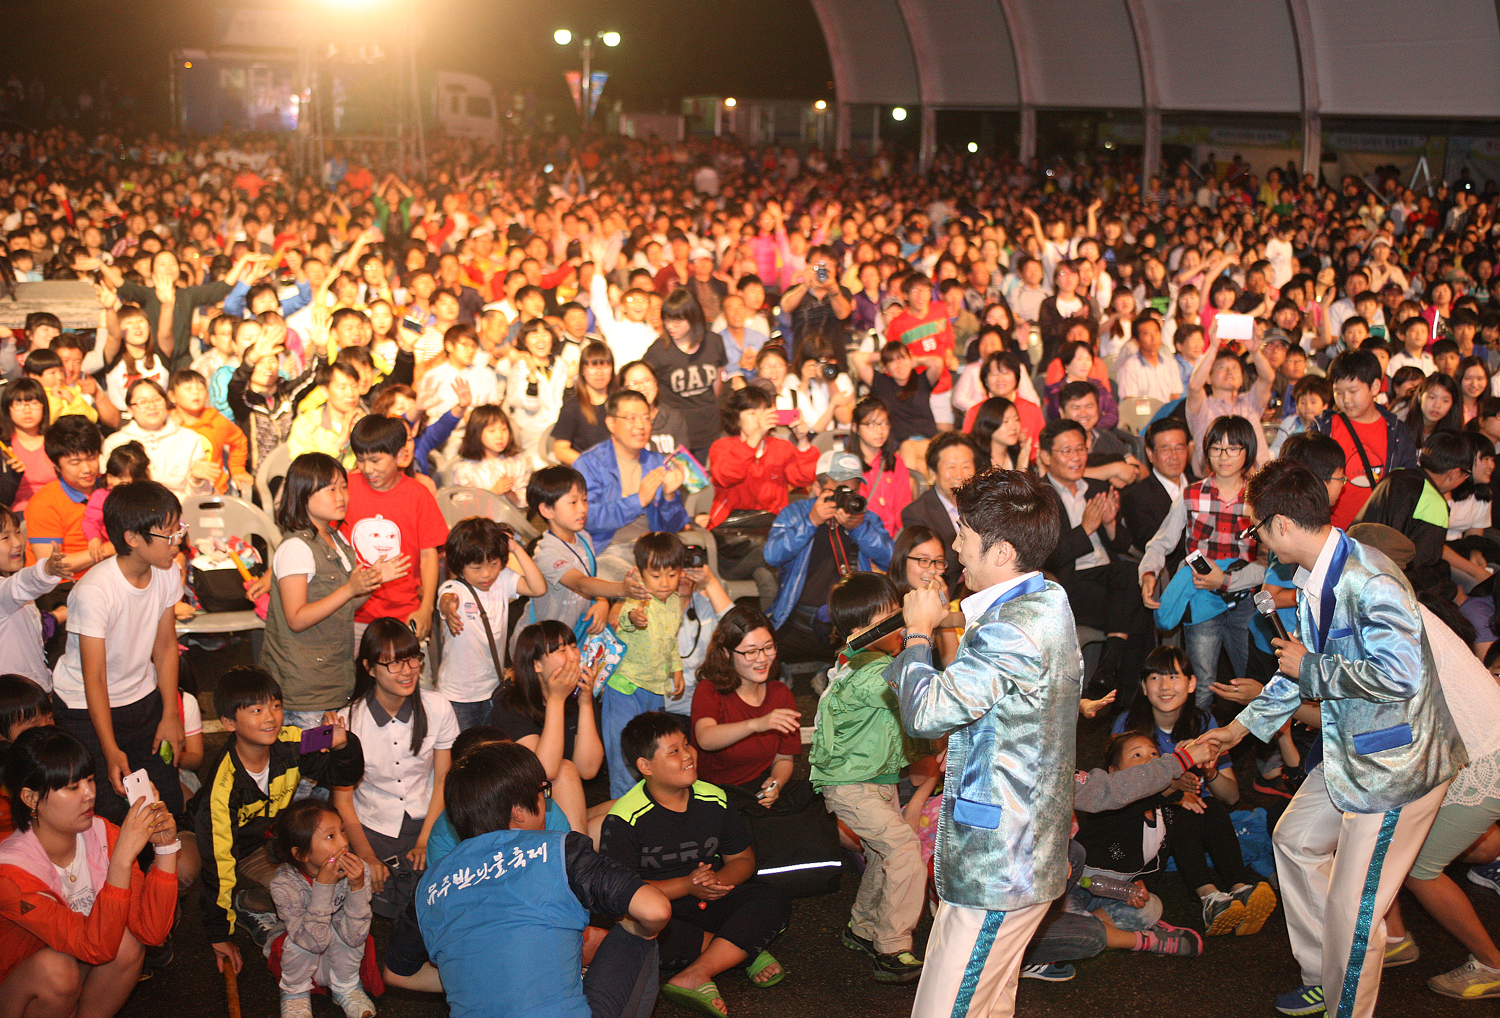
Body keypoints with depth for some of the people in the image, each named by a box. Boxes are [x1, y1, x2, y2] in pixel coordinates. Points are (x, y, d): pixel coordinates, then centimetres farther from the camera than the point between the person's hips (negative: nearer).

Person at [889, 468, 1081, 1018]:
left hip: (997, 864, -11)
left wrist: (918, 631, -9)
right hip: (1020, 851, 11)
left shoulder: (1014, 629, -23)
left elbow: (925, 711, -22)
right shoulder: (1047, 601, 12)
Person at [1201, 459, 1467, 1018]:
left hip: (1396, 763, -11)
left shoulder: (1368, 581, -26)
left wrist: (1312, 669, -20)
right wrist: (1241, 726, 27)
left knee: (1351, 909, -3)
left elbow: (1400, 673, -34)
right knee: (1295, 839, 24)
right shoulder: (1318, 580, 7)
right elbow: (1301, 668, 20)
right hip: (1351, 751, 11)